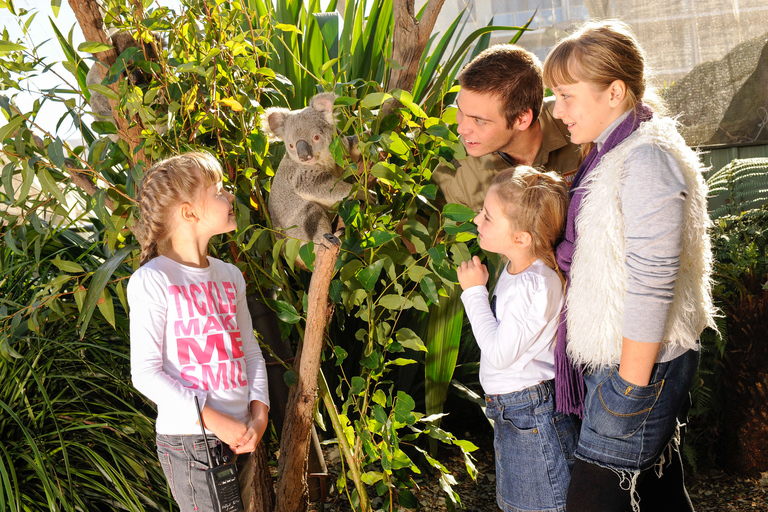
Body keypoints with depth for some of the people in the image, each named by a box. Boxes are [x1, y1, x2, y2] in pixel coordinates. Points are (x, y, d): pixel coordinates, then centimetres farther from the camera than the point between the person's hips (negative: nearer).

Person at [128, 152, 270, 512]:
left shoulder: (229, 276, 10)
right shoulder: (152, 280, -10)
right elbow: (145, 373, -14)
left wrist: (259, 416, -1)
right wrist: (217, 422, -16)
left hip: (242, 436, 6)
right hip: (190, 441, -6)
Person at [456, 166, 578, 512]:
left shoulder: (534, 285, -27)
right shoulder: (517, 266, 3)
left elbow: (498, 352, -23)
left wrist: (475, 291, -18)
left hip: (531, 411, -10)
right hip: (509, 409, 10)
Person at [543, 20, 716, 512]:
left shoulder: (646, 162, -21)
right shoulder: (610, 153, 10)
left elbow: (651, 285, -22)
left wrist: (632, 388, -19)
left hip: (640, 362, -9)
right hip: (616, 357, 9)